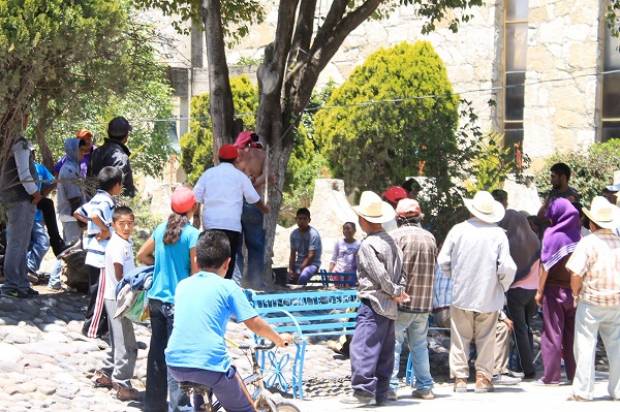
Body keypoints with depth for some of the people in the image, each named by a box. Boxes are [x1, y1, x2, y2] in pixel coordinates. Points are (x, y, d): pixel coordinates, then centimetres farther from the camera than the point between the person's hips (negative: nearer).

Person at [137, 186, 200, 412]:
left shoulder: (161, 229, 5)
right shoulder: (192, 234, -13)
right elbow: (195, 271, -12)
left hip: (157, 299, 6)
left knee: (157, 350, 12)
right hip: (179, 302, -6)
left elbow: (141, 255, 16)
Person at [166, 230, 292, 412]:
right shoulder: (228, 287, 1)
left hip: (175, 363, 5)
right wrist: (280, 339, 21)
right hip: (211, 364, -5)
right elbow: (255, 324, 3)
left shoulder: (182, 285, 16)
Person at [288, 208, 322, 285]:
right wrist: (290, 269, -7)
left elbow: (311, 256, -17)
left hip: (312, 263, -6)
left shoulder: (313, 234, -14)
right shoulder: (294, 234, 4)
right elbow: (293, 254, 8)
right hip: (299, 263, 6)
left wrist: (299, 271, -22)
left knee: (303, 276, -35)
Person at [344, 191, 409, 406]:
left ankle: (363, 391, -11)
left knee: (361, 347, -8)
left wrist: (395, 292, -5)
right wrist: (399, 291, 1)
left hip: (373, 303, -9)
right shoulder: (390, 241, 13)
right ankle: (381, 392, 15)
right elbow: (400, 271, 11)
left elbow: (380, 275, -18)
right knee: (385, 351, 10)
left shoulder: (368, 245, -13)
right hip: (390, 306, 9)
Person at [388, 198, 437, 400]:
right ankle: (424, 387, 15)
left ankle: (390, 387, -3)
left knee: (393, 344, 0)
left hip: (400, 301, -5)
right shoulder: (429, 237, 6)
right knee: (419, 346, 14)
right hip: (423, 302, 5)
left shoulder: (396, 236, -10)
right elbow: (433, 270, 11)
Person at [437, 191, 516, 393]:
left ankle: (460, 378, 9)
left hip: (461, 293, 0)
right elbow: (508, 267, -12)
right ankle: (483, 377, 11)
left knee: (460, 338, 9)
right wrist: (502, 285, 7)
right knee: (486, 339, 10)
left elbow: (443, 261, -3)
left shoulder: (458, 230, -7)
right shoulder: (498, 234, -9)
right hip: (489, 295, 0)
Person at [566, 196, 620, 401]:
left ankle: (583, 390, 2)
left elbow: (576, 274, -17)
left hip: (592, 302, -4)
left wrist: (576, 293, 0)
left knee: (586, 345, 1)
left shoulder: (588, 242, -11)